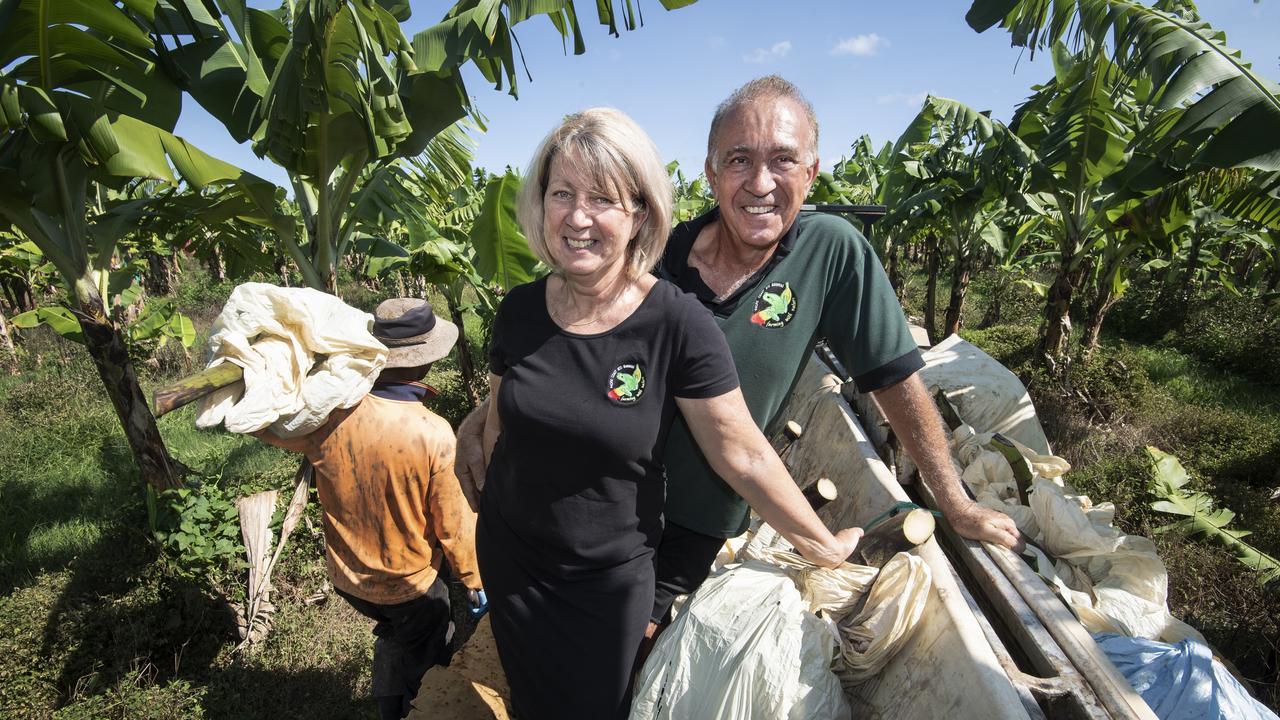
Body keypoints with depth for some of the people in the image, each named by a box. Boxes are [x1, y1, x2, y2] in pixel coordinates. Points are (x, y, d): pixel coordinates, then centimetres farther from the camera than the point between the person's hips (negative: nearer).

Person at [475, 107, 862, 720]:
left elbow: (744, 456, -15)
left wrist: (822, 545, -8)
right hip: (507, 555, 4)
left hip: (610, 575, -3)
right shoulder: (519, 311, -10)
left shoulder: (678, 326, -24)